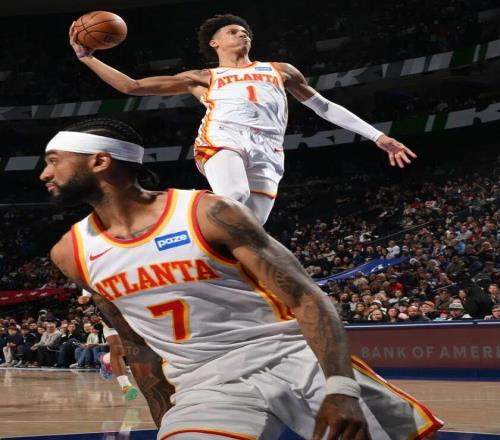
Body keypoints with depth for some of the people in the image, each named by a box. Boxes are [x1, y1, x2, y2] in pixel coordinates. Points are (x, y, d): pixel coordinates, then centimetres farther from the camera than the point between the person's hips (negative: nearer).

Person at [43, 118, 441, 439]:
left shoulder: (209, 213, -12)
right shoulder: (72, 253, 3)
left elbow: (306, 297, -14)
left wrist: (341, 389, -26)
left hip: (294, 355, -2)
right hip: (207, 384, 2)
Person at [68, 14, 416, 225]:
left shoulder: (279, 70, 32)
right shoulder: (202, 78, 26)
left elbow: (324, 107, 34)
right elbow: (132, 86, 23)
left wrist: (378, 137, 28)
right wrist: (86, 57, 13)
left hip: (267, 152, 2)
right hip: (223, 138, -2)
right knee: (234, 195, -37)